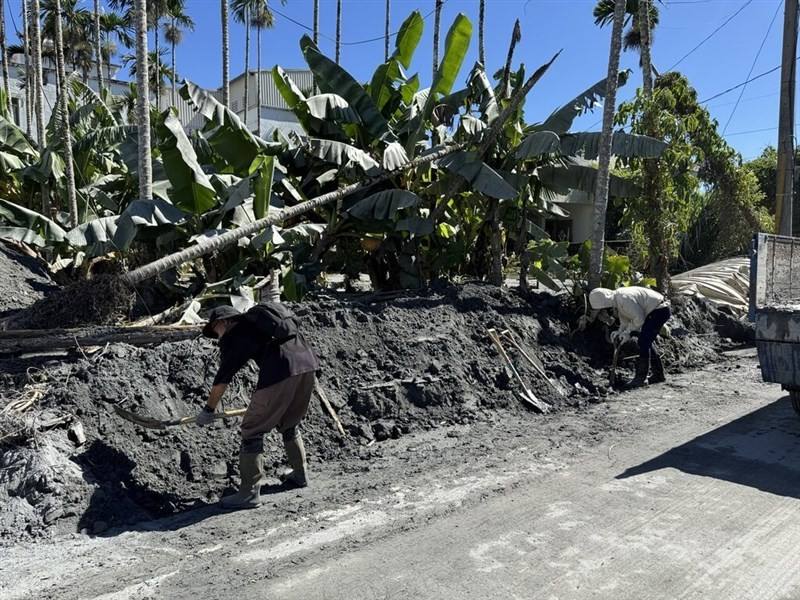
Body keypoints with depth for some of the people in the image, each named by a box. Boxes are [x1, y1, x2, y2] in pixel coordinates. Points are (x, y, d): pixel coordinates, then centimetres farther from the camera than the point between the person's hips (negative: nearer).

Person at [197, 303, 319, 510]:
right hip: (309, 364, 8)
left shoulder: (232, 336, 11)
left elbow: (222, 379, 11)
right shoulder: (257, 321, 31)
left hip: (280, 373, -7)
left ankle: (250, 492, 9)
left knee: (252, 430, 7)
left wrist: (208, 410, 25)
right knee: (289, 424, 28)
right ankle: (300, 475, 38)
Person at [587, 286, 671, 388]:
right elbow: (625, 320, 15)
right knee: (646, 343, 15)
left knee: (643, 343, -12)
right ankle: (658, 374, 26)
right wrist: (619, 332, -1)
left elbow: (639, 318, -23)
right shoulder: (616, 300, 5)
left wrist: (627, 332, -11)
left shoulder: (623, 299, -27)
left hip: (659, 310, -10)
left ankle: (640, 377, -7)